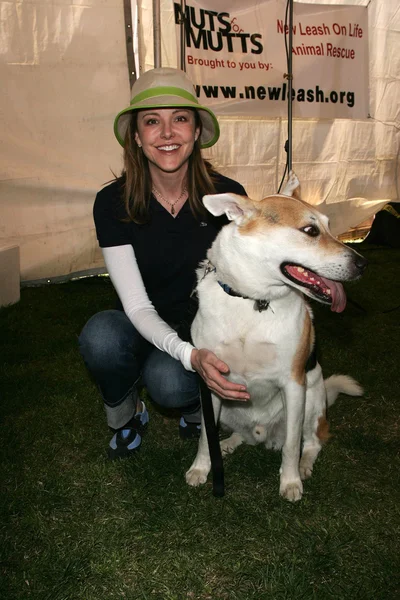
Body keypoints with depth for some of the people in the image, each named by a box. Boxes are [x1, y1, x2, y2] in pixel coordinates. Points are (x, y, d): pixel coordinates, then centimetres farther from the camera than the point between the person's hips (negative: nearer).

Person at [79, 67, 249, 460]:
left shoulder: (227, 195, -14)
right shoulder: (112, 203, -16)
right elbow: (137, 305, -20)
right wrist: (190, 354, -38)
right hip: (145, 330, 1)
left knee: (168, 382, -33)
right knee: (101, 335, -32)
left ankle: (197, 407, 6)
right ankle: (125, 415, 1)